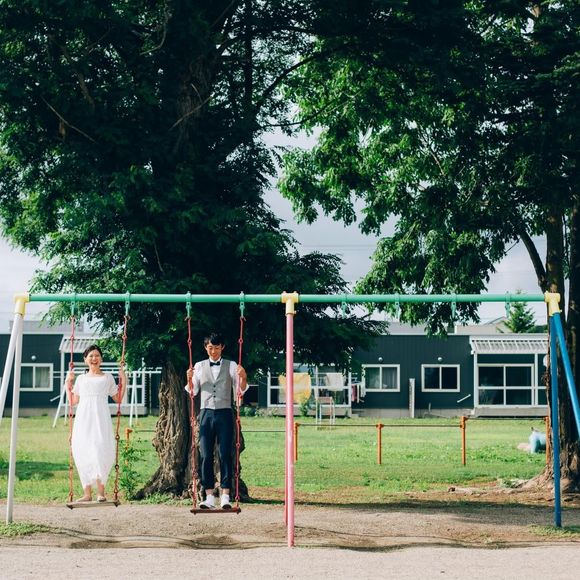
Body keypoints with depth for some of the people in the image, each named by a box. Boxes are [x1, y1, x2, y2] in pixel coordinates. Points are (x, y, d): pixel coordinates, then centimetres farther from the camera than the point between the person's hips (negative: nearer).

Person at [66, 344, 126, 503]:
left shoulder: (107, 378, 14)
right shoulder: (81, 379, 19)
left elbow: (118, 399, 14)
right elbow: (73, 401, 20)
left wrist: (123, 382, 6)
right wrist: (68, 383, 14)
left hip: (100, 418, -3)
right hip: (83, 418, 3)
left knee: (100, 450, -18)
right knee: (82, 452, -4)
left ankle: (101, 491, -13)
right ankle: (87, 492, 2)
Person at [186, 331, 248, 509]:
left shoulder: (231, 366, 8)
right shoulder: (199, 366, 13)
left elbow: (239, 392, 6)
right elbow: (192, 391, 10)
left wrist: (243, 377, -12)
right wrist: (189, 379, -9)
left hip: (224, 413, -1)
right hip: (206, 413, 2)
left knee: (225, 455, -6)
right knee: (205, 455, -2)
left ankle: (225, 496, -7)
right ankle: (209, 496, -1)